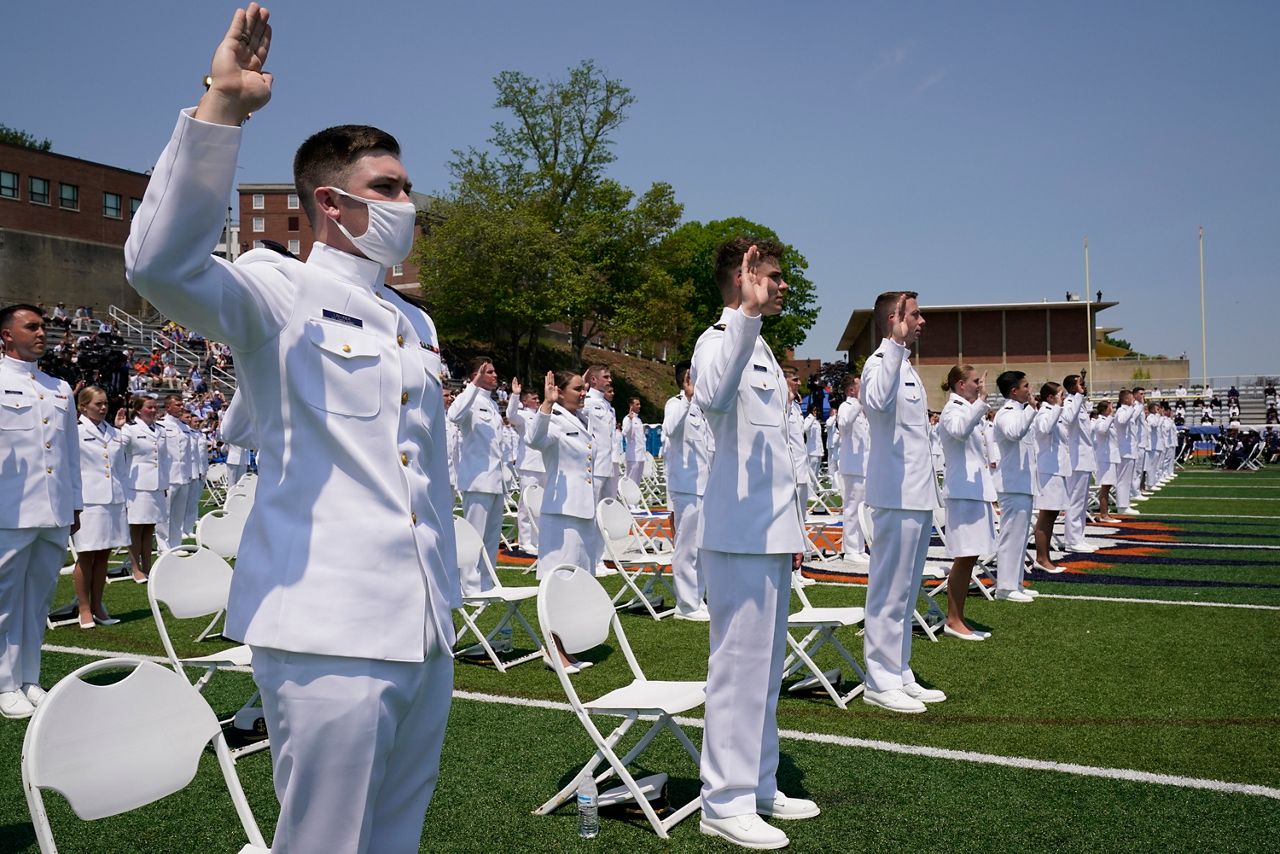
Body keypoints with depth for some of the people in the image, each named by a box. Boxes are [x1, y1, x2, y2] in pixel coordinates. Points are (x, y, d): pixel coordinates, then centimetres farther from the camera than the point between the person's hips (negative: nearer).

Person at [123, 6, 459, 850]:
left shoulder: (417, 324, 18)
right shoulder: (281, 292, -2)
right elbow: (162, 263, -23)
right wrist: (221, 110, -30)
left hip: (427, 635, 7)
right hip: (330, 633, -6)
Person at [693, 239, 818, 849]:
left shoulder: (759, 346, 20)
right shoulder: (719, 340, -9)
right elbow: (712, 397, -36)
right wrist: (748, 314, -41)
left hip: (771, 534, 10)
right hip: (741, 534, -10)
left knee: (765, 666, 15)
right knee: (740, 665, -5)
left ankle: (758, 786, 26)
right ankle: (725, 802, 6)